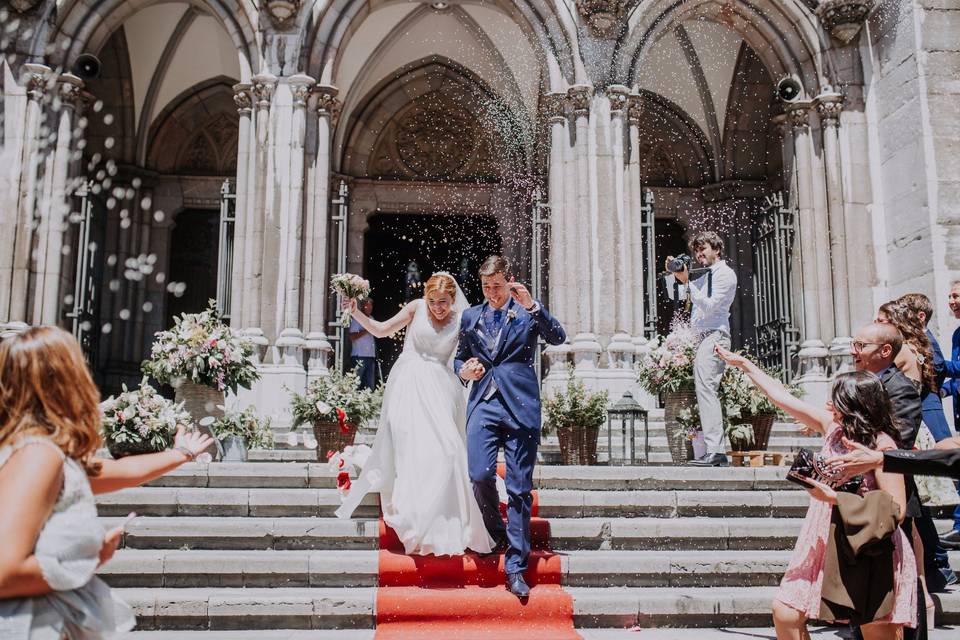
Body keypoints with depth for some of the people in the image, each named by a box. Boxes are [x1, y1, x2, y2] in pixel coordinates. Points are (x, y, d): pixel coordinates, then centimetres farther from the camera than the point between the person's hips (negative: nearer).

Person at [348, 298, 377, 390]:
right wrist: (367, 330, -14)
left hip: (371, 356, 7)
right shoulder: (356, 319, -1)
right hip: (359, 357, -7)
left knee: (370, 385, 4)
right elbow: (353, 337, -12)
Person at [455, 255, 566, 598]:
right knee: (480, 476, -13)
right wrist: (463, 371, 2)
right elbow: (458, 357, 25)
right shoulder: (470, 317, 17)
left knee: (520, 488, -1)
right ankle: (497, 535, 17)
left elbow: (558, 338, -8)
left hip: (519, 406, -2)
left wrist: (532, 305, -18)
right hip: (483, 405, 2)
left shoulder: (528, 311, 7)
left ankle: (516, 566, 6)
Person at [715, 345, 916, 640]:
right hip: (825, 542, 7)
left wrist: (835, 498, -22)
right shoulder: (832, 426, 3)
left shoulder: (882, 444, -15)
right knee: (785, 613, 1)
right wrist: (743, 364, 17)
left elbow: (896, 509, -19)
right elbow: (783, 396, 12)